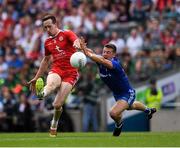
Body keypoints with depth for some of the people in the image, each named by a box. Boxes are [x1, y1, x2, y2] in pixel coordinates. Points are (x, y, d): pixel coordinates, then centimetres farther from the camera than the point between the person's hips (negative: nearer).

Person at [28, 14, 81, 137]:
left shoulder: (66, 34, 0)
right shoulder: (48, 42, 17)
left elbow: (76, 40, -23)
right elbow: (46, 60, 30)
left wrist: (77, 44, -49)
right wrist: (36, 78, 30)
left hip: (70, 73, -4)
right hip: (56, 70, 4)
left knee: (57, 105, -10)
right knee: (51, 83, -36)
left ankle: (54, 125, 17)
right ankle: (42, 94, -68)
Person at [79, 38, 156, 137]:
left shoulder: (115, 64, -36)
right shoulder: (100, 60, -17)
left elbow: (103, 61, -58)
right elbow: (90, 53, -35)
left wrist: (88, 54, -69)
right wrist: (84, 48, -57)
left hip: (127, 93, -8)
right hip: (116, 94, 8)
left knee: (114, 113, -26)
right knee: (130, 106, 35)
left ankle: (119, 124, 11)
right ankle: (147, 110, 67)